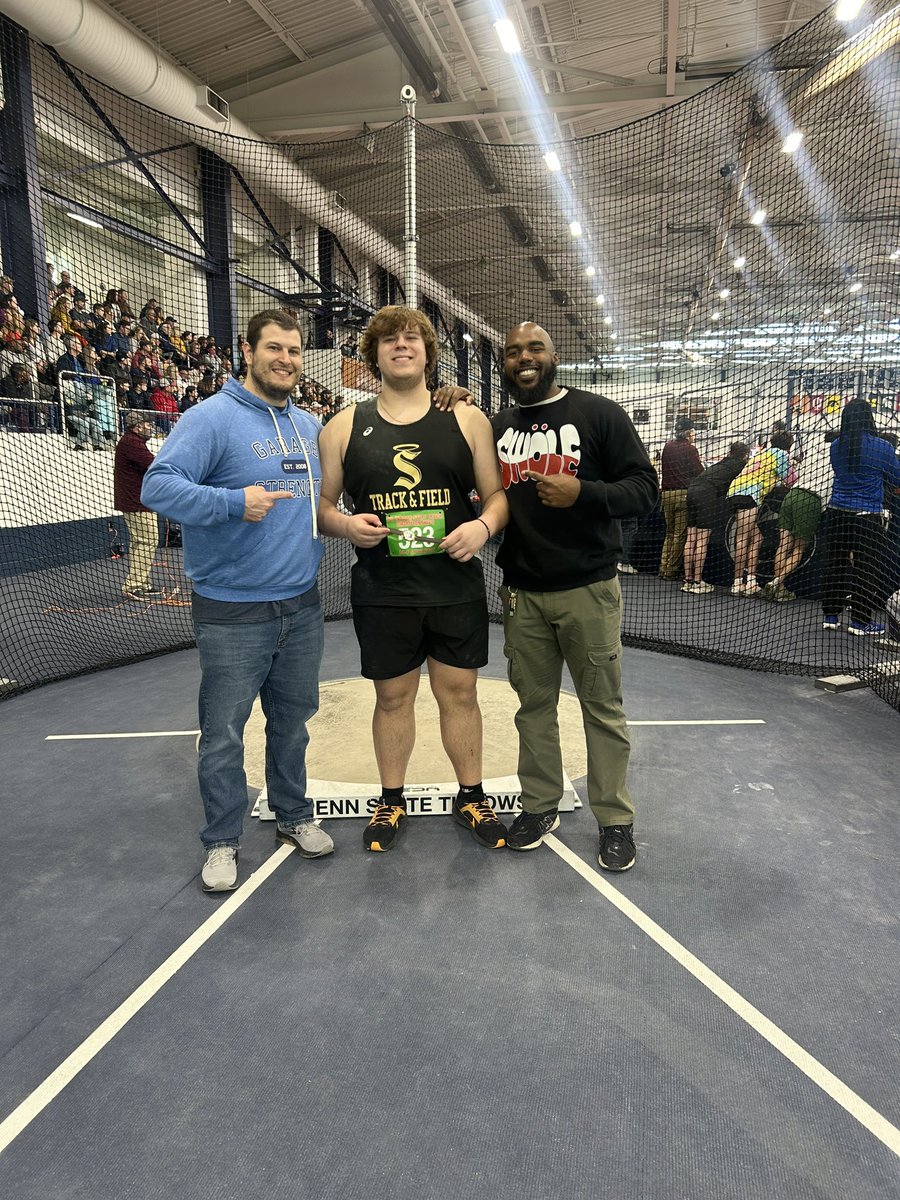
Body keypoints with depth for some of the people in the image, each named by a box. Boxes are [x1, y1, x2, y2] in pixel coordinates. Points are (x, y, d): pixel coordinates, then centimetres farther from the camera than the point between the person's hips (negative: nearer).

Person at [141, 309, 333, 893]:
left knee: (293, 720, 18)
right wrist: (234, 503, -30)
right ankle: (222, 841, 22)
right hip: (233, 613, -6)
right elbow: (158, 485, -19)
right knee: (224, 732, 4)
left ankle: (294, 816, 36)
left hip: (302, 607, 6)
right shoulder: (213, 418, -10)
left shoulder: (310, 426, 12)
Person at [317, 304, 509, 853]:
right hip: (382, 593, 0)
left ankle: (472, 797, 29)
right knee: (393, 696, 10)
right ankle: (392, 802, 30)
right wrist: (346, 524, -13)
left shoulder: (467, 420, 4)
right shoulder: (345, 428, 5)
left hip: (457, 587, 0)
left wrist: (483, 526, -15)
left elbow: (498, 494, 6)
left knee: (459, 691, 10)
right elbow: (322, 504, 8)